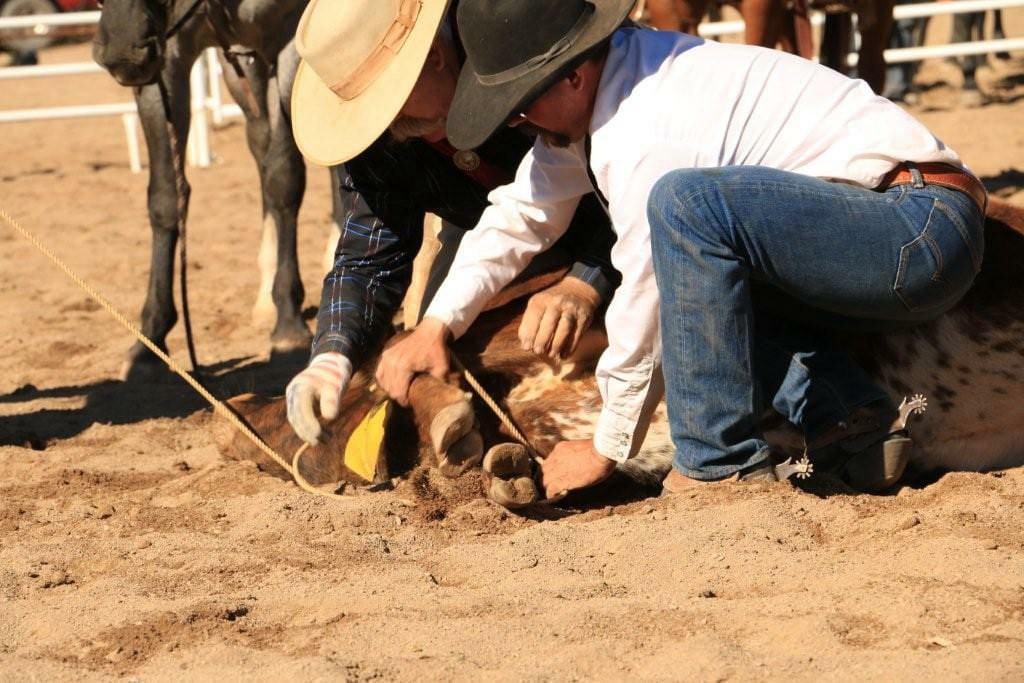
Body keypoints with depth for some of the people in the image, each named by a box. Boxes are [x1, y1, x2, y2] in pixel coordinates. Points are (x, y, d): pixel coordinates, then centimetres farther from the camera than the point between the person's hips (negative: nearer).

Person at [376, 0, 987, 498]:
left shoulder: (642, 135, -19)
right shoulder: (595, 89, 10)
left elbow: (647, 314, -13)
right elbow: (523, 212, 21)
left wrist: (607, 449, 0)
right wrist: (436, 325, 14)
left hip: (923, 229, -10)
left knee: (689, 205, -25)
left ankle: (724, 465, -16)